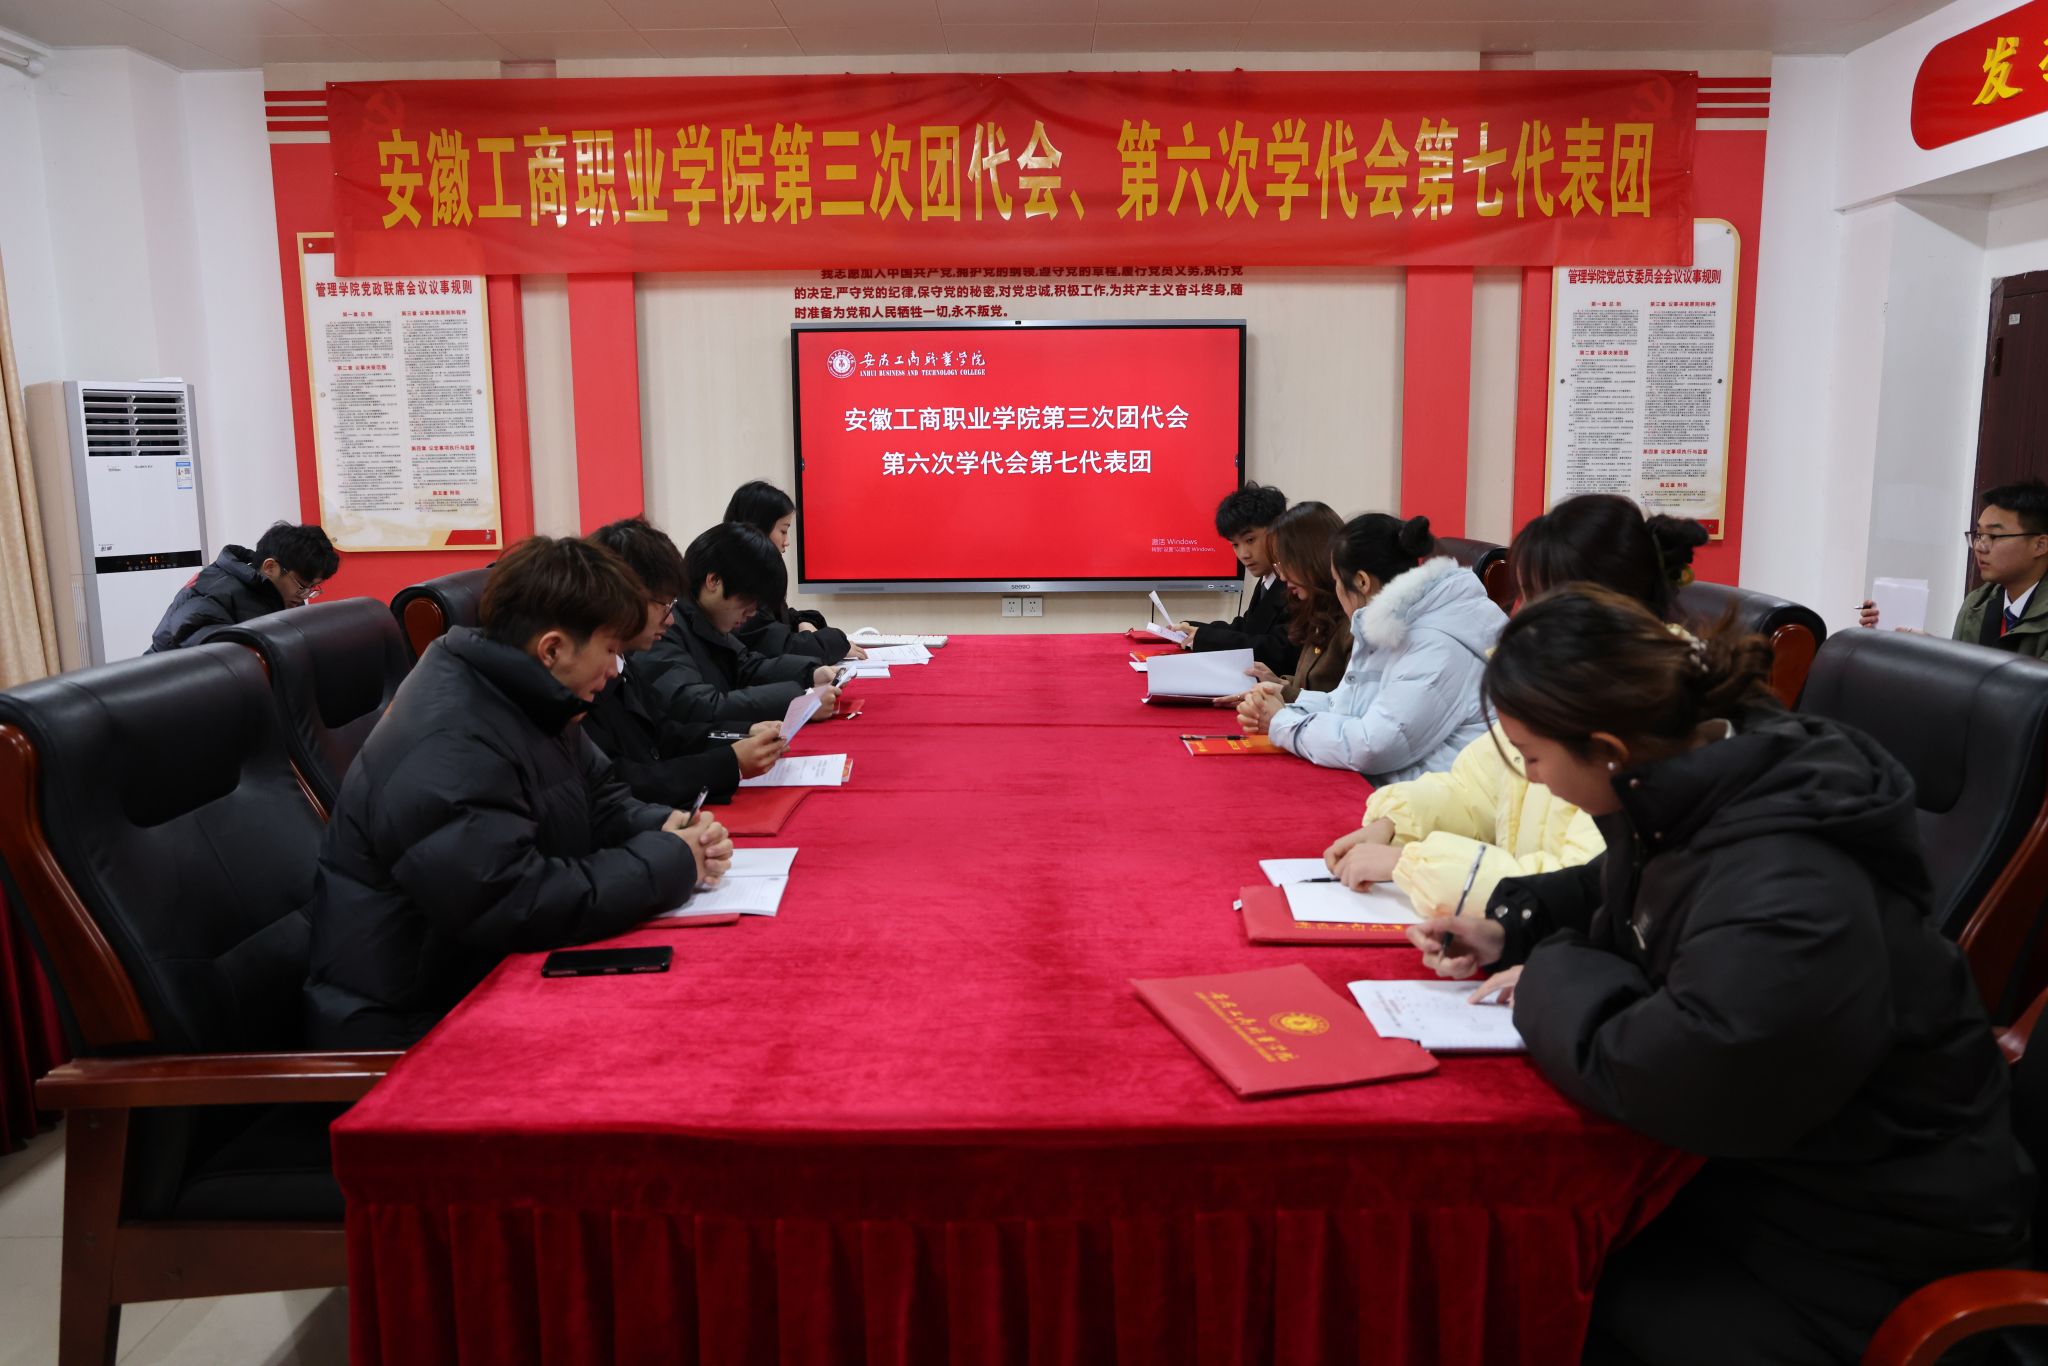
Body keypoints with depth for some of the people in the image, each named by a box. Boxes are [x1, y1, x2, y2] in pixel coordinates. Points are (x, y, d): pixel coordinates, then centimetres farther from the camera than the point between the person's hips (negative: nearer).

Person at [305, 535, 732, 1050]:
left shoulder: (522, 699, 4)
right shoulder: (446, 748, -27)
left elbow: (598, 799, 13)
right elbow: (520, 907, -32)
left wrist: (667, 829, -8)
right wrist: (671, 860, -21)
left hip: (493, 981, 9)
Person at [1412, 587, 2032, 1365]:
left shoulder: (1787, 902, -35)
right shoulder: (1692, 784, -5)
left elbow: (1646, 1075, -32)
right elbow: (1622, 896, 17)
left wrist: (1552, 977, -15)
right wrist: (1510, 930, 2)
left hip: (1865, 1240, -8)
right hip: (1761, 1156, 8)